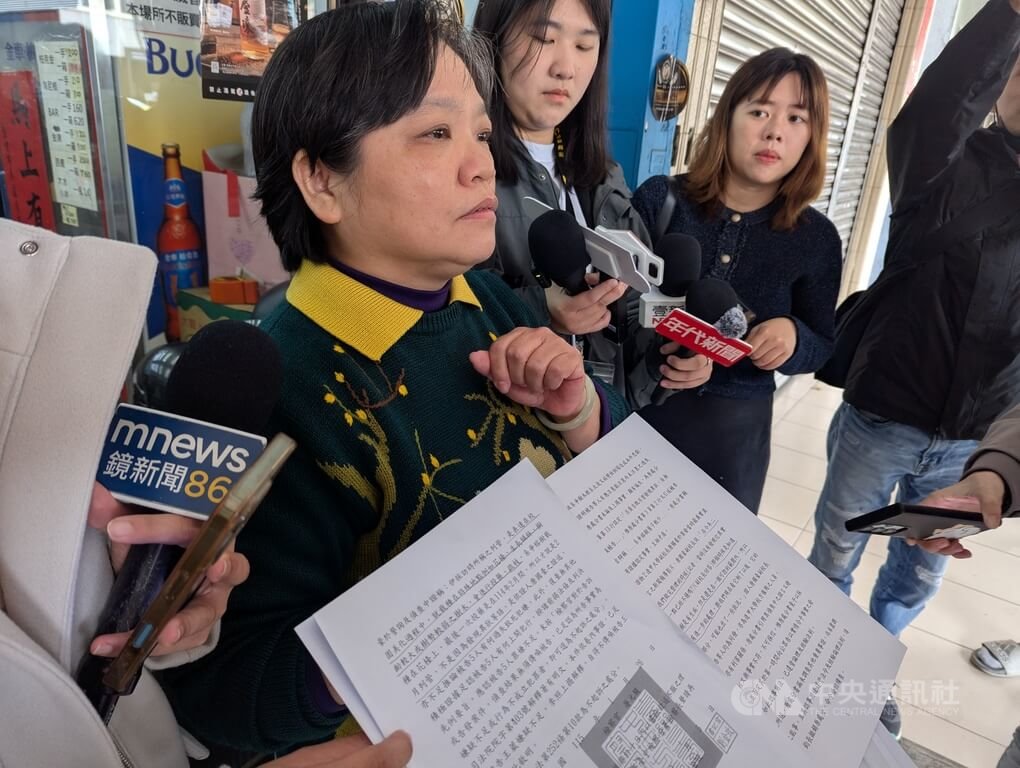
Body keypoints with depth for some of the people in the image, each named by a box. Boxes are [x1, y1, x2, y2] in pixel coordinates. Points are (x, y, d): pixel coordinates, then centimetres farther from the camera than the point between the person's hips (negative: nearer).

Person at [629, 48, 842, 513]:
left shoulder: (816, 238, -2)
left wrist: (792, 336, -17)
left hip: (733, 429, 2)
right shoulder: (659, 199, -7)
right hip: (635, 406, -1)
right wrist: (657, 349, -27)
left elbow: (822, 347, 6)